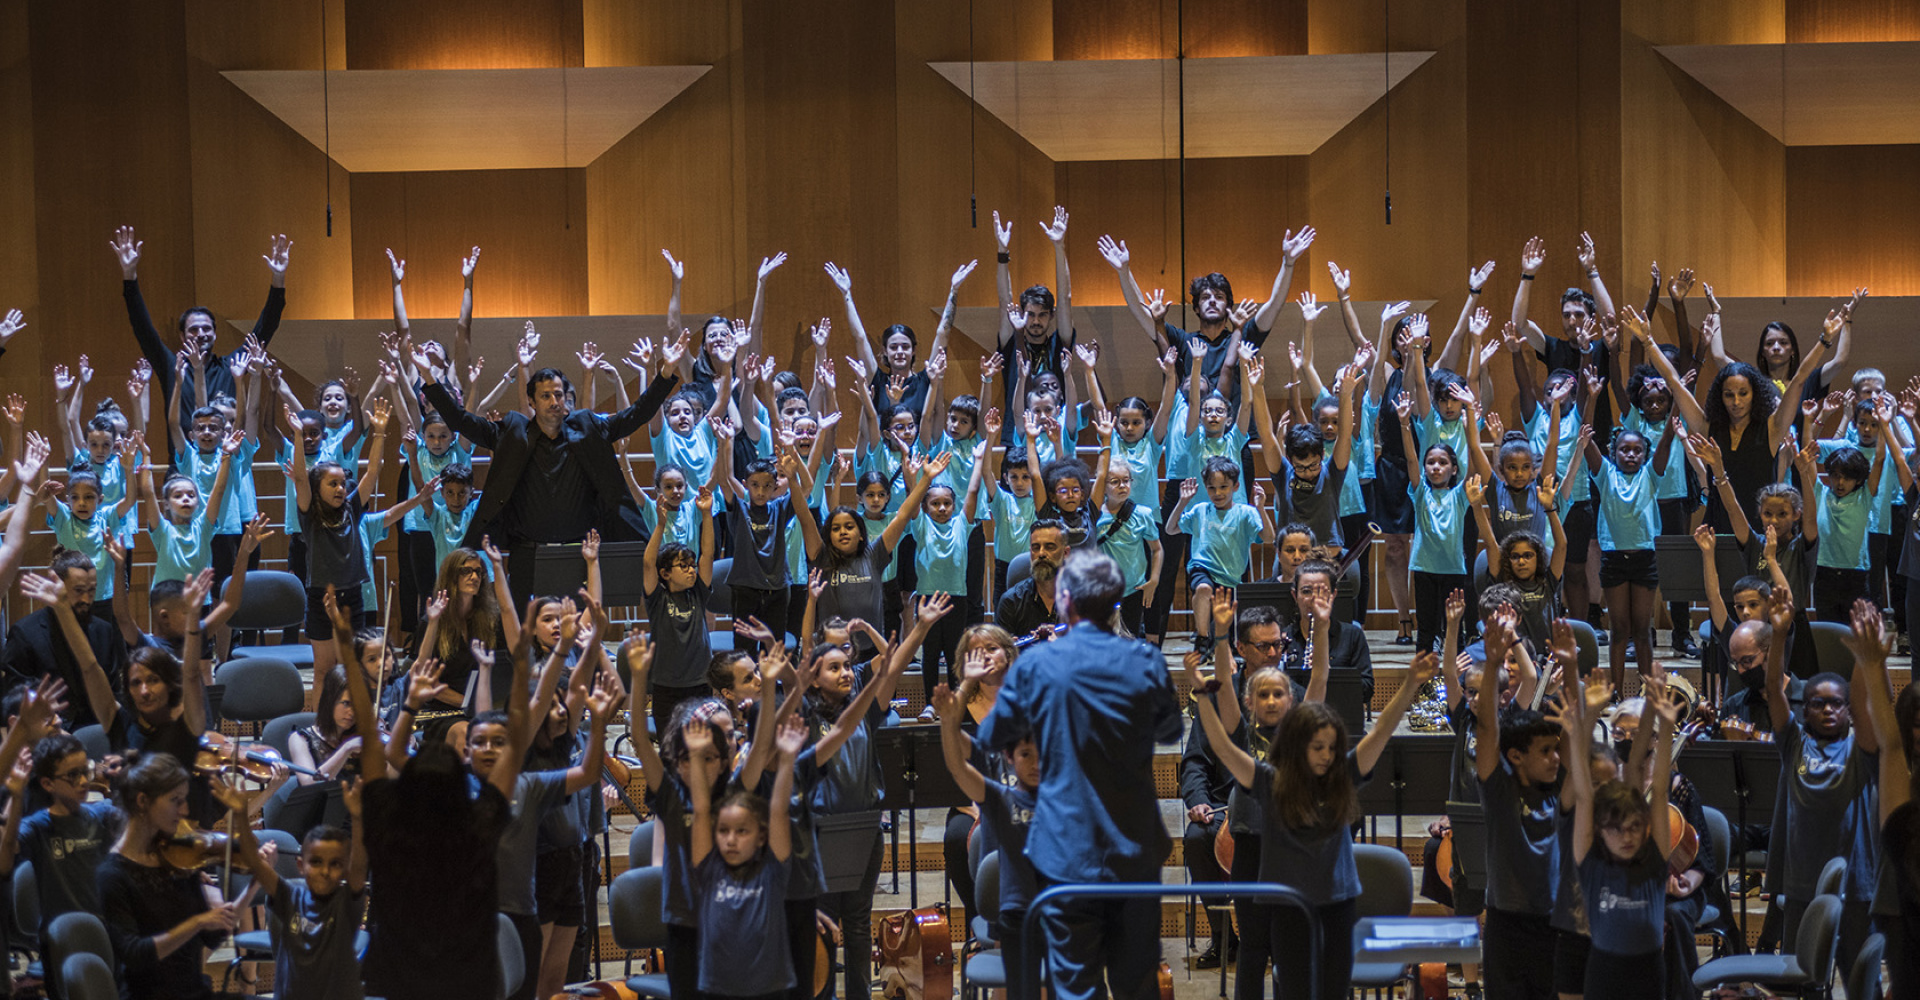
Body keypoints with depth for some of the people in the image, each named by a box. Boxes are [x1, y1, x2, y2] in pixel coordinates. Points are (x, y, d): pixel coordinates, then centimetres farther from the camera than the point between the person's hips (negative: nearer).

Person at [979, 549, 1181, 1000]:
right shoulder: (1145, 662, -5)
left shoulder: (1035, 667, -9)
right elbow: (1170, 731, 14)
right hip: (1135, 854, 2)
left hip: (1066, 856, -2)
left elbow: (990, 738, 7)